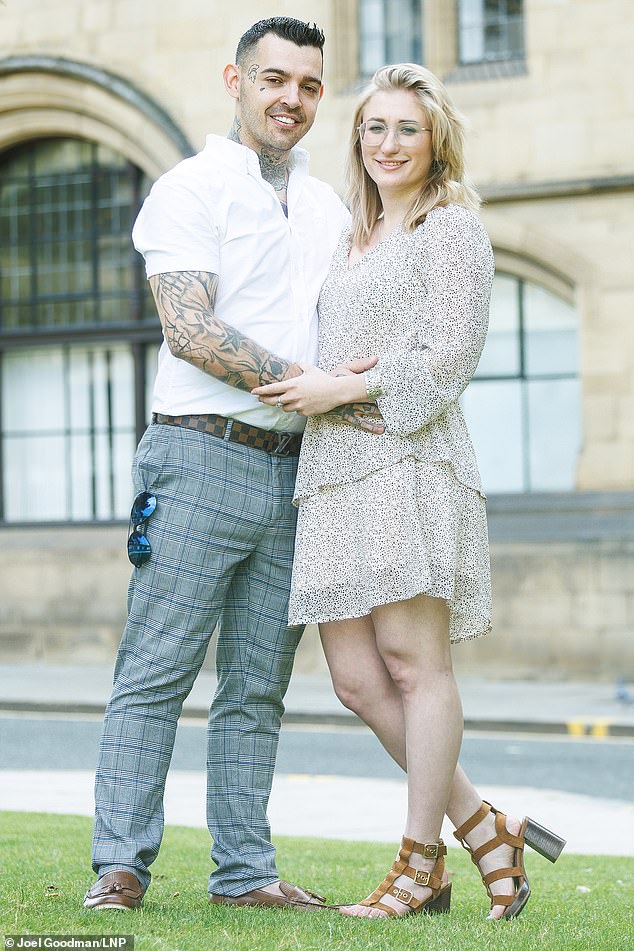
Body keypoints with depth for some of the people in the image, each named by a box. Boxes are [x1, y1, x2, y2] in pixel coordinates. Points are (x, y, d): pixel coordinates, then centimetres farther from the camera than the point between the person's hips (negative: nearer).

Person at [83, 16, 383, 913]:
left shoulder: (328, 207, 18)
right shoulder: (190, 189, -2)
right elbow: (190, 332, -13)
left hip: (295, 471, 6)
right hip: (204, 458, -6)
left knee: (258, 685, 7)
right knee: (158, 669, -5)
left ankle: (244, 870, 11)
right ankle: (121, 865, -2)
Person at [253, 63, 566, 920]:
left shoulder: (451, 226, 3)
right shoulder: (350, 242, 25)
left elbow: (451, 355, -7)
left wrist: (345, 390, -9)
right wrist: (309, 391, 13)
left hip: (411, 459, -7)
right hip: (334, 471, 8)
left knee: (414, 663, -8)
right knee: (357, 680, 0)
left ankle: (421, 865, 0)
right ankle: (486, 832, 11)